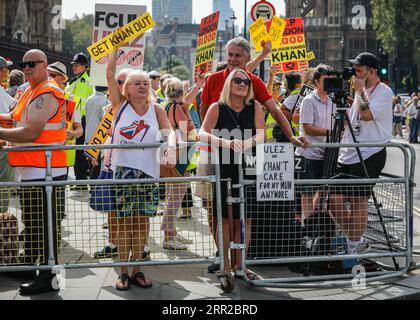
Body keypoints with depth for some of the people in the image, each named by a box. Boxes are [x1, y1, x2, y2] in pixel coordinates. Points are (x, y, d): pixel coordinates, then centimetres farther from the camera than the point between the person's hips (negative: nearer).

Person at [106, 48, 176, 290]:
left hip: (147, 170, 2)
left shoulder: (156, 109, 8)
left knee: (142, 219, 4)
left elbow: (169, 131, -5)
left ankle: (137, 269, 13)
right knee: (124, 219, 0)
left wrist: (171, 146, -26)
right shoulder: (120, 104, 4)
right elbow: (110, 74, -4)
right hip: (122, 168, -2)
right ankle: (124, 272, 6)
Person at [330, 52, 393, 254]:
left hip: (370, 155, -8)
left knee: (358, 201, -4)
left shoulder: (383, 92, -7)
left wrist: (360, 90, -13)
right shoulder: (360, 91, 19)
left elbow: (367, 114, -23)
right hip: (348, 155, 8)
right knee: (335, 199, 3)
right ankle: (356, 241, 18)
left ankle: (354, 245, 10)